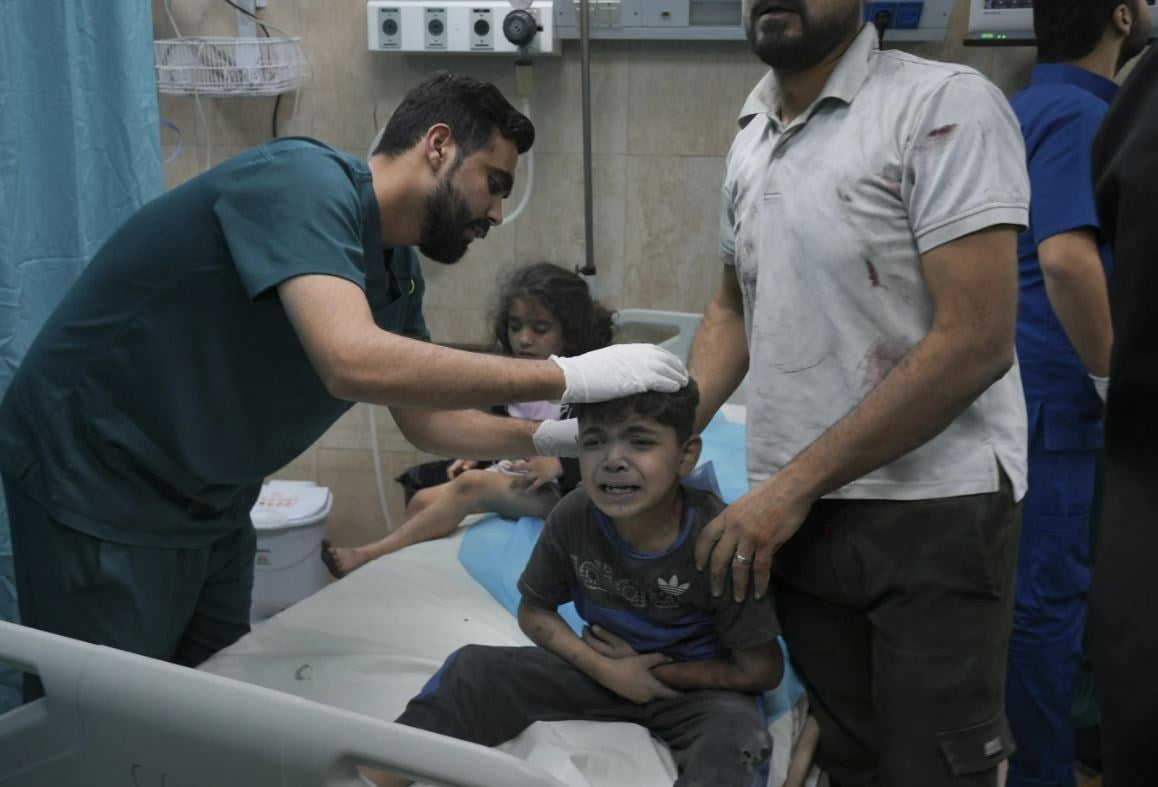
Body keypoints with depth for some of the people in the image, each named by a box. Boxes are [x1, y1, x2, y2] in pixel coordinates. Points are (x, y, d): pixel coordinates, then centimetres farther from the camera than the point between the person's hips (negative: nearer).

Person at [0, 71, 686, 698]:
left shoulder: (397, 271, 3)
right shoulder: (304, 182, -25)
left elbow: (428, 420, 12)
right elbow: (354, 362, -40)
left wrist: (556, 438, -4)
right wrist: (570, 376, -33)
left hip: (209, 502, 9)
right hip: (97, 483, -9)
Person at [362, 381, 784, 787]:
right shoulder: (572, 518, -17)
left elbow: (761, 670, -17)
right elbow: (534, 611, 1)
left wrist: (659, 673, -14)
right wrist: (603, 668, -13)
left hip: (698, 684, -3)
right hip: (607, 666, 4)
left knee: (735, 738, -37)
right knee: (474, 668, -13)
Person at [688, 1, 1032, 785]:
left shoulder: (945, 104, -13)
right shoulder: (751, 137, 9)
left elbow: (975, 342, -19)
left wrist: (792, 484, -17)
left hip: (933, 512, -6)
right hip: (794, 514, 6)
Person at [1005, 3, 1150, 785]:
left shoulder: (1032, 107, 15)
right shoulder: (1079, 113, -15)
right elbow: (1067, 257, -29)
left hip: (1025, 389, 10)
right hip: (1055, 398, -10)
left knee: (1031, 592, 17)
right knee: (1050, 599, -1)